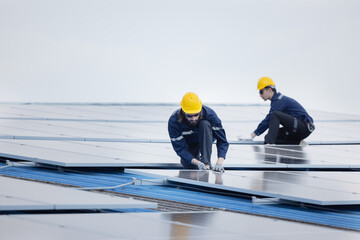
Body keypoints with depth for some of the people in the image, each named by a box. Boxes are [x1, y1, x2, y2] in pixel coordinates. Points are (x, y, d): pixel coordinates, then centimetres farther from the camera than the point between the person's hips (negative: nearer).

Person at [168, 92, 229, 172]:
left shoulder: (209, 114, -33)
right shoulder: (173, 121, -33)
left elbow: (222, 141, -31)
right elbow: (180, 149, -30)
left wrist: (219, 163, -46)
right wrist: (198, 163, -44)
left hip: (205, 140, -1)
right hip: (189, 146, 1)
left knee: (205, 124, -31)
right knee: (189, 167, -19)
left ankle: (206, 163, -31)